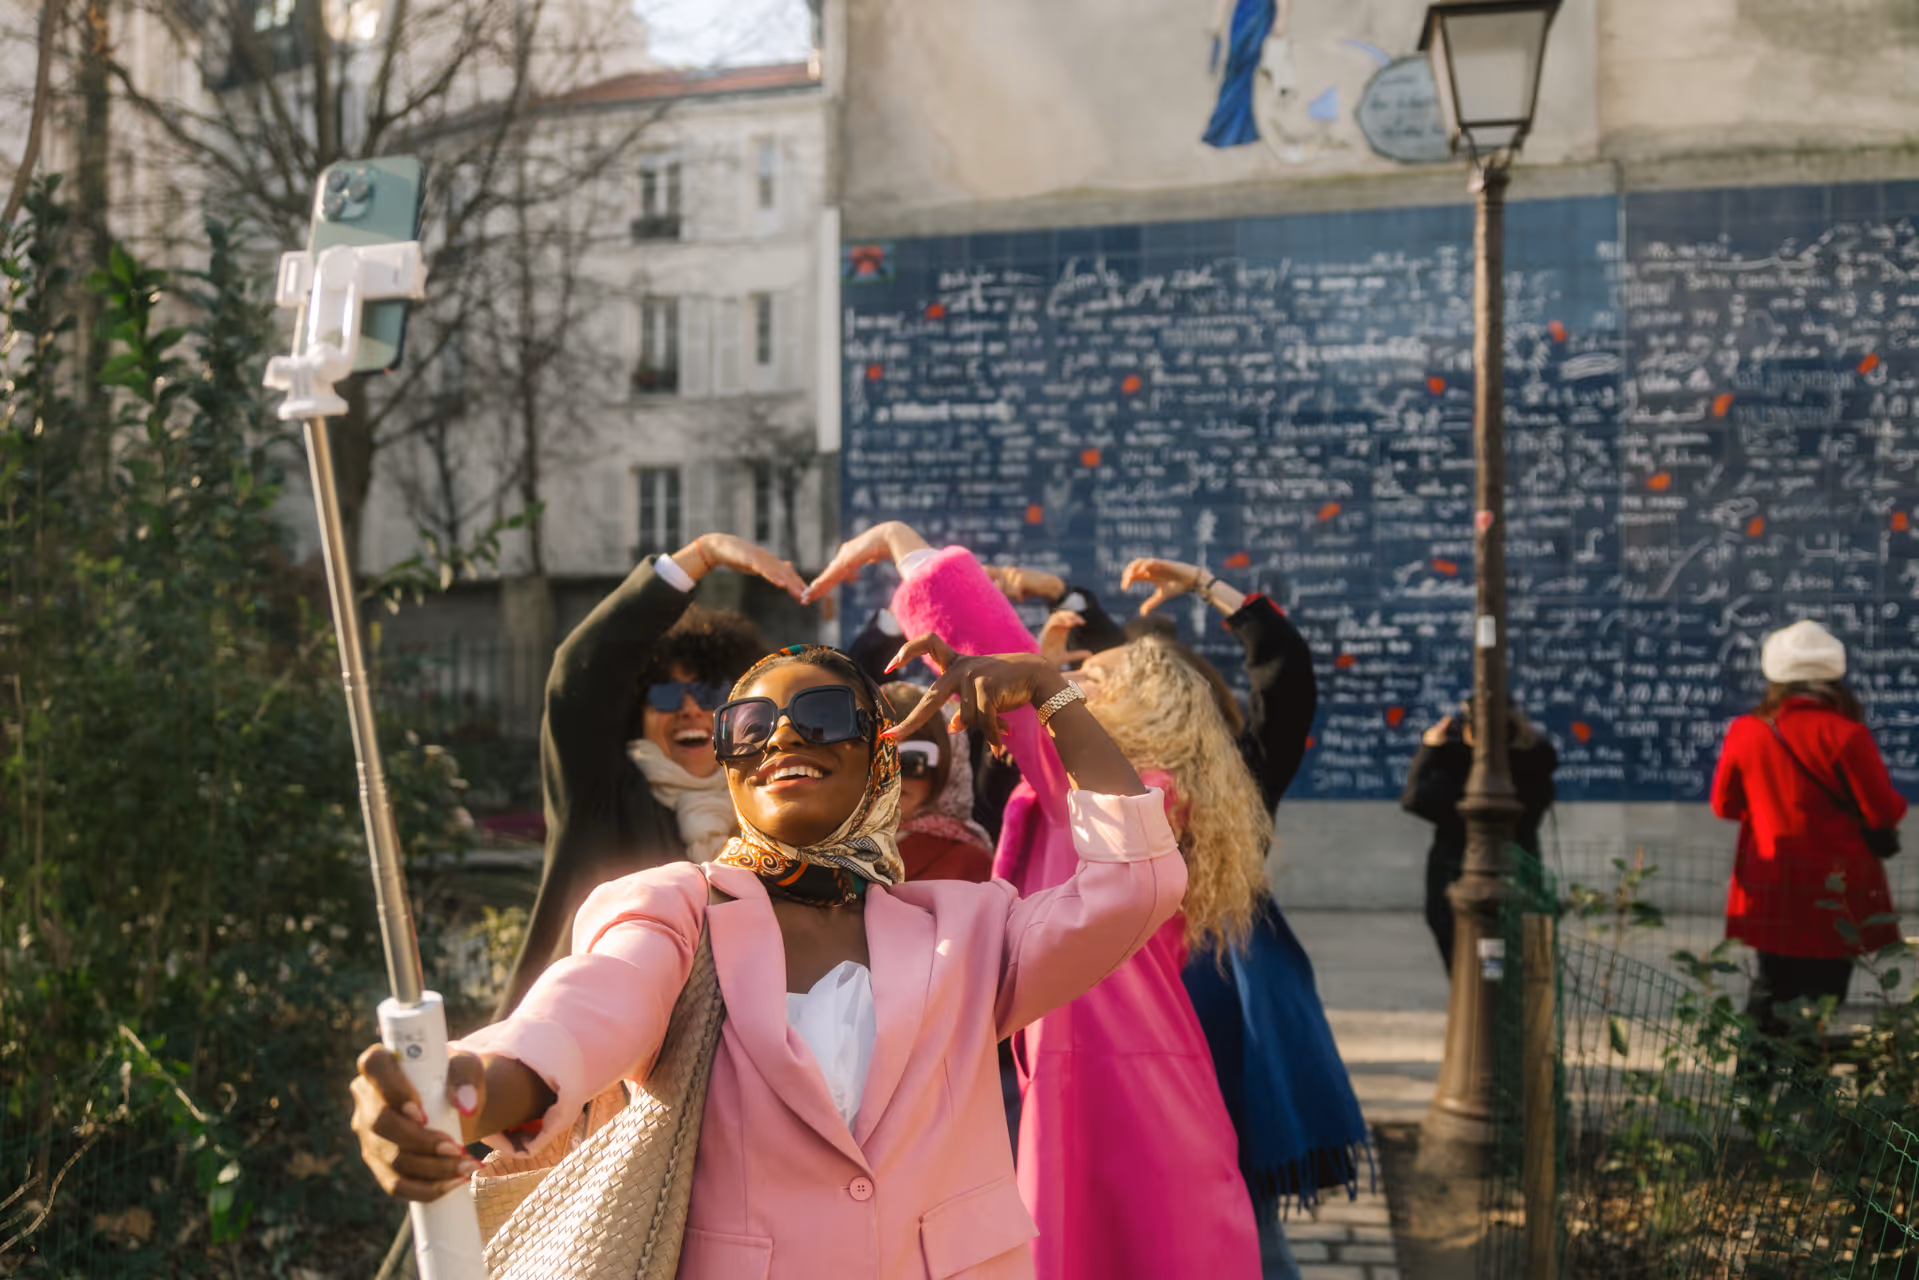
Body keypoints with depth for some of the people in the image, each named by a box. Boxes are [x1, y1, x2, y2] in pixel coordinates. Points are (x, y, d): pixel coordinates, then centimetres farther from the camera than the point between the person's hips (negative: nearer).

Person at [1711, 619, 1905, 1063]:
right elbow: (1883, 813, -11)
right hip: (1833, 900, -4)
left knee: (1771, 993, 18)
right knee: (1820, 1004, 3)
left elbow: (1724, 804, 9)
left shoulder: (1745, 731, -3)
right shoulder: (1844, 733, -16)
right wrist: (1897, 804, 11)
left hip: (1770, 894, 4)